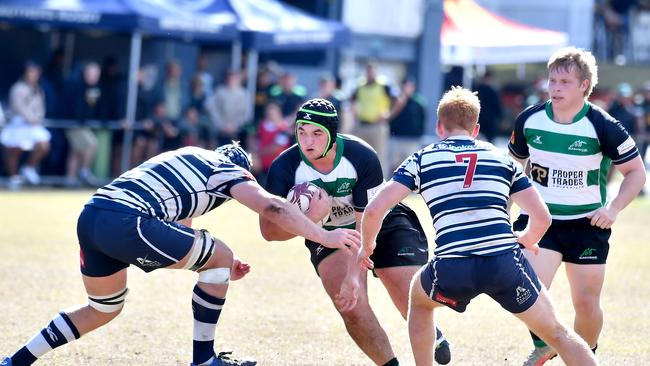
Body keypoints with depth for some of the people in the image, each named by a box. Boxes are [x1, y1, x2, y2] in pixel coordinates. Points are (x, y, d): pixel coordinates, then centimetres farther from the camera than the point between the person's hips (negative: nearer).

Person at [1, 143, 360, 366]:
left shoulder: (190, 160, 34)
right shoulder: (228, 168, 10)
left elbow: (179, 238, 39)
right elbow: (273, 208, -4)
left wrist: (218, 267, 36)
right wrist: (325, 237, -4)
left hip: (91, 216, 9)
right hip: (125, 221, -9)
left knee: (103, 310, 29)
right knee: (221, 256, 6)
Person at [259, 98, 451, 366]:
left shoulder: (362, 157, -28)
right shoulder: (285, 168, -23)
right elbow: (269, 230, -23)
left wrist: (353, 278, -34)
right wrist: (313, 216, -40)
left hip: (382, 223, -1)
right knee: (352, 306, -23)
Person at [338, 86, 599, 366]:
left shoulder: (422, 159, 15)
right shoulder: (502, 159, 20)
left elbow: (374, 210, 6)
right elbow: (542, 217, 16)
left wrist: (367, 246, 25)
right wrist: (527, 239, 38)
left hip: (451, 269, -1)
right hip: (505, 263, 1)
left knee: (419, 300, 35)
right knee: (557, 334, 16)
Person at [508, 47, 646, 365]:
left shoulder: (602, 127, -14)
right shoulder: (529, 120, -5)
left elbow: (636, 172, -4)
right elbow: (514, 164, 14)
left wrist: (613, 209, -17)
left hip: (587, 223, -1)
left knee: (586, 302, 2)